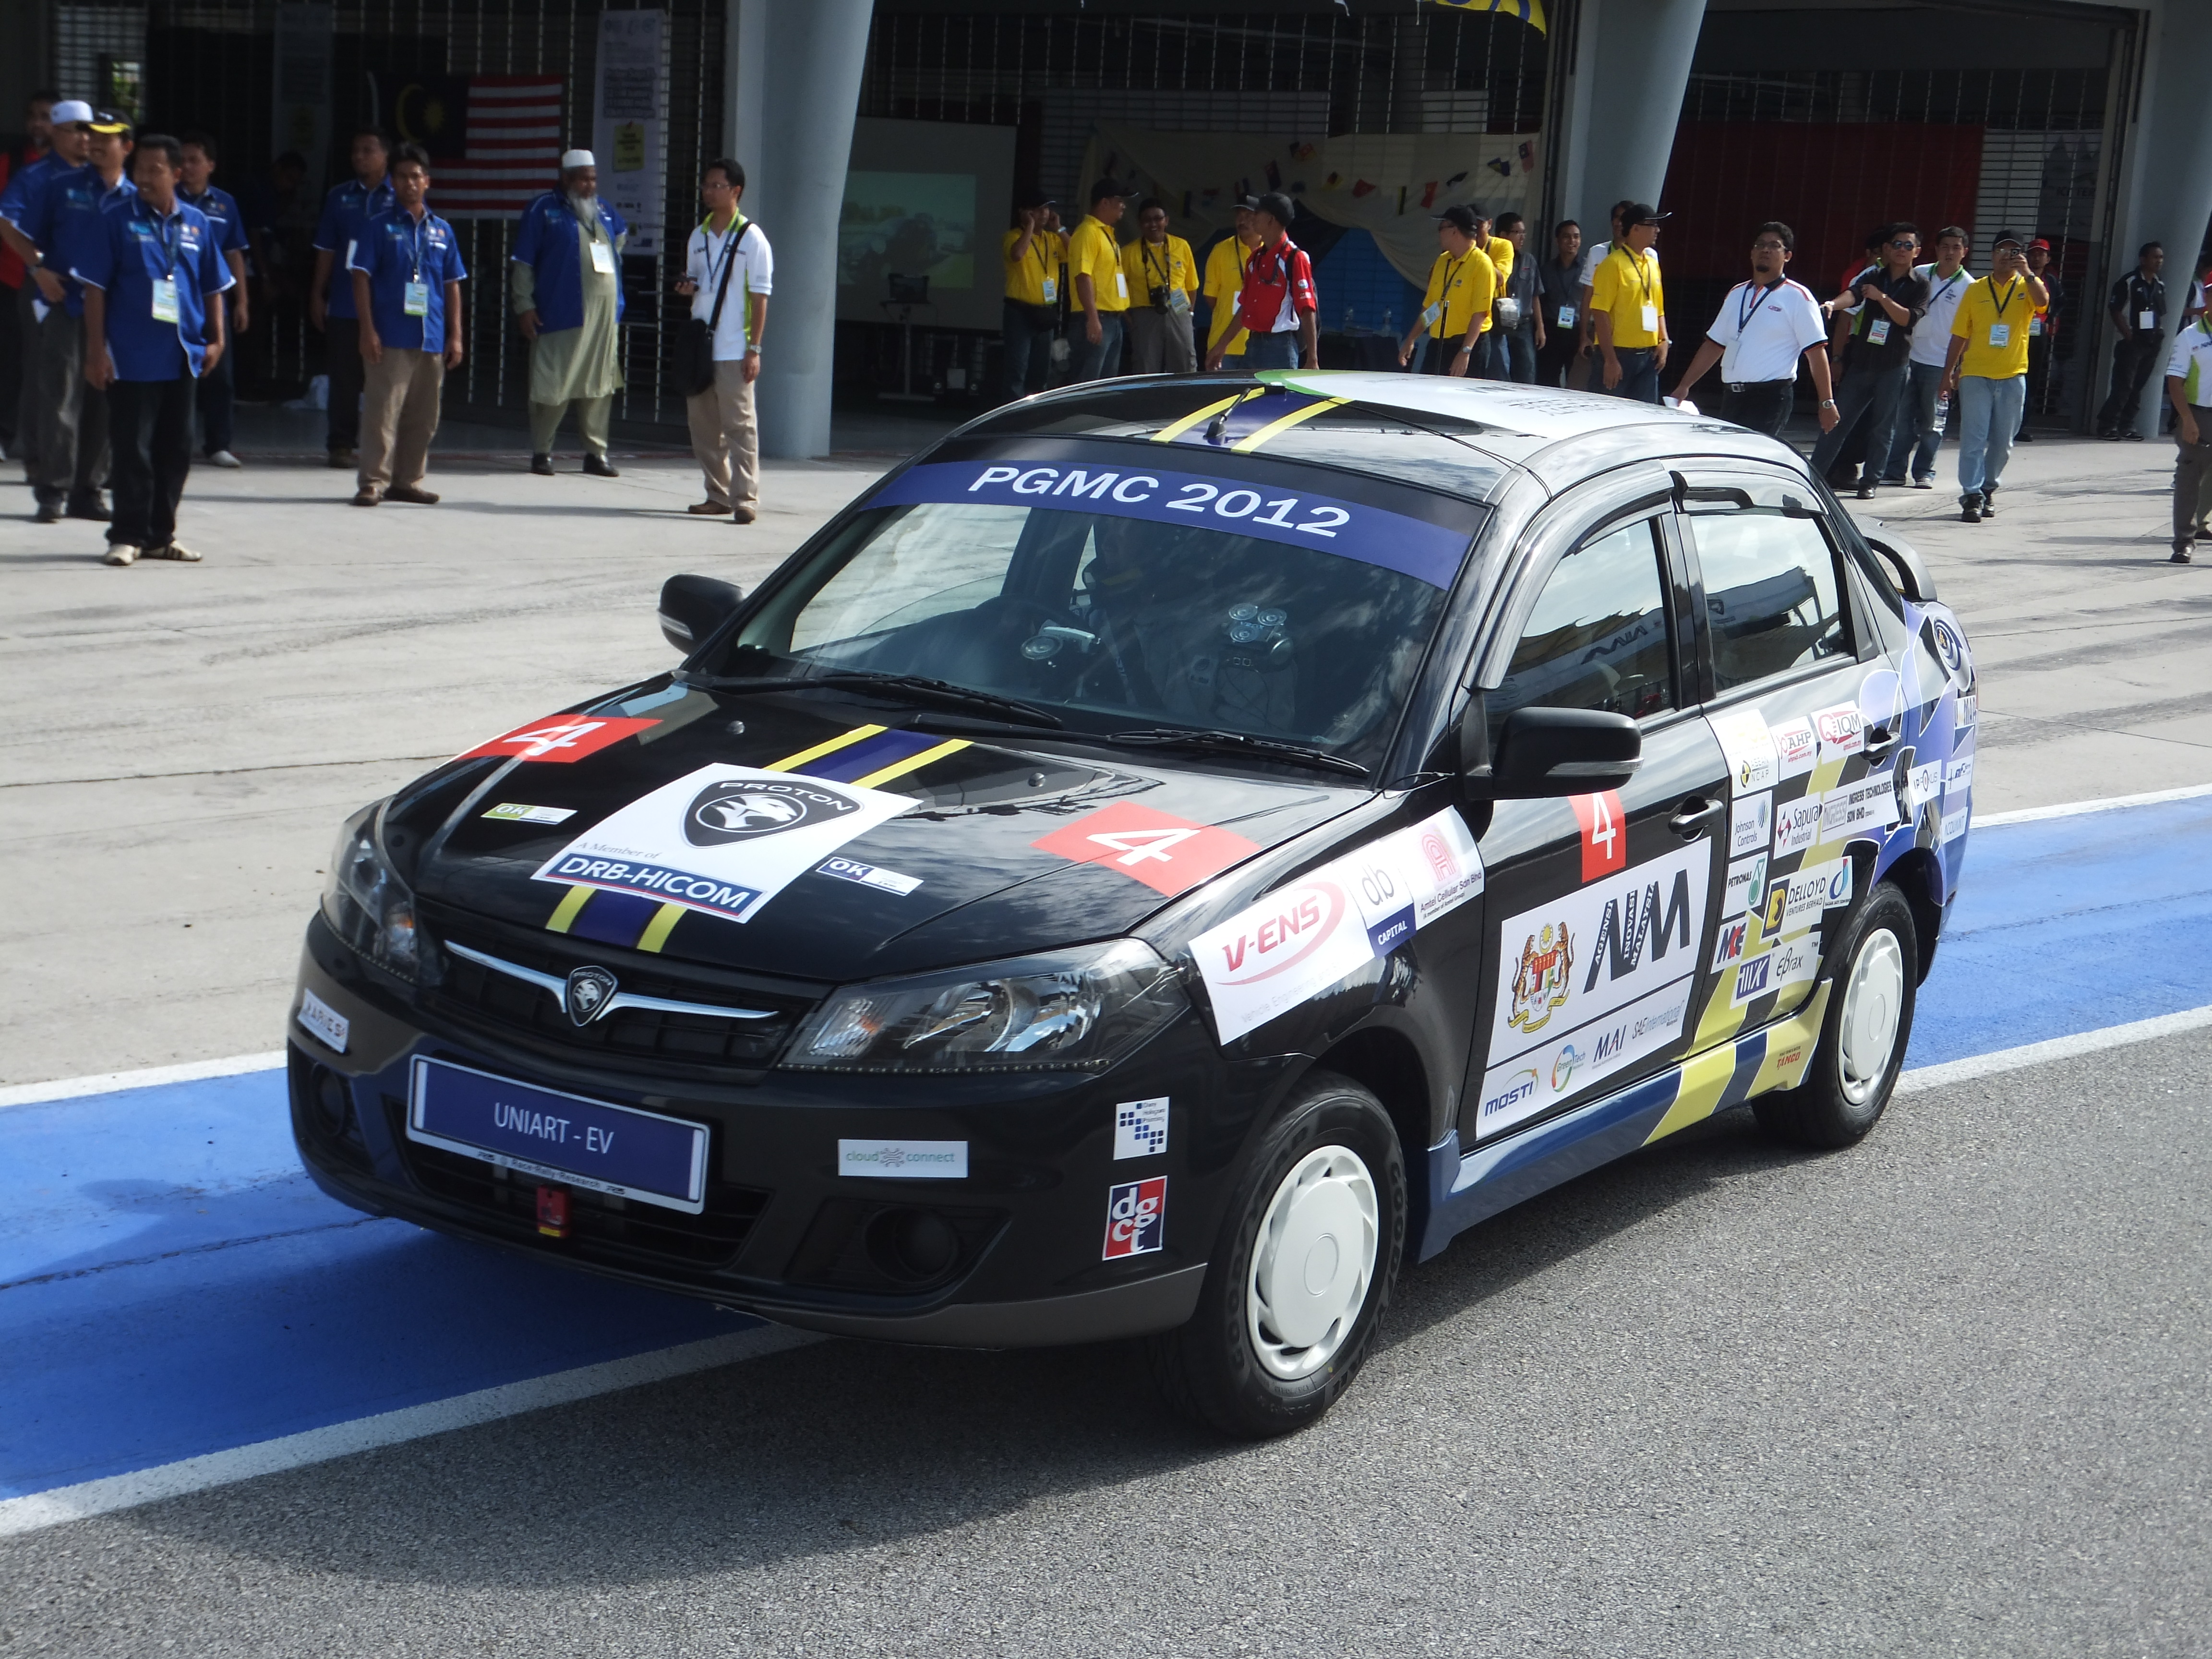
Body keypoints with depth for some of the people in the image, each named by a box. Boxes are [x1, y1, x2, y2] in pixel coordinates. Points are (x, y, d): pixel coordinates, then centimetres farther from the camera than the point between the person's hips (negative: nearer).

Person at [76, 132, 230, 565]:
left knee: (176, 450, 10)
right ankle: (127, 536, 6)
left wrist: (215, 339, 6)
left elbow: (213, 287, 14)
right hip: (132, 358, -4)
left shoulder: (196, 224, 7)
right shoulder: (117, 220, -4)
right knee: (133, 450, -2)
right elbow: (94, 287, -5)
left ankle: (160, 534, 21)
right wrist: (96, 349, -9)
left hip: (182, 357, 4)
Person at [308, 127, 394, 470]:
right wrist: (317, 294, 7)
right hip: (344, 304, 2)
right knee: (344, 377, 4)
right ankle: (341, 444, 11)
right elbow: (326, 249, 12)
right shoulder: (340, 197, 10)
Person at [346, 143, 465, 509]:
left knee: (422, 417, 8)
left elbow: (453, 285, 15)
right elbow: (362, 278, -1)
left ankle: (407, 481, 18)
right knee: (383, 412, -8)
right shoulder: (379, 228, 2)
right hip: (390, 338, -4)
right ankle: (374, 482, -5)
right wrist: (368, 330, -10)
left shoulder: (442, 231, 12)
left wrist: (455, 335, 9)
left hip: (432, 339, 4)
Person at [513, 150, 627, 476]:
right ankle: (541, 453, 7)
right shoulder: (544, 210, -1)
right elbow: (523, 263, -3)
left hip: (604, 316, 5)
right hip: (560, 315, -5)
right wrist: (524, 306, -9)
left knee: (600, 387, 5)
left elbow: (621, 234, 37)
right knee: (553, 387, -4)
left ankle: (596, 453, 12)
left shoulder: (603, 210, 15)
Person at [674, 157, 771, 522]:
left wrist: (754, 348, -11)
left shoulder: (752, 238, -4)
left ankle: (745, 498, -6)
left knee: (739, 424, -7)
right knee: (703, 425, 8)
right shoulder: (698, 237, 14)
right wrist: (687, 287, -1)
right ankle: (717, 495, 16)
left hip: (734, 351, -6)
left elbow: (760, 297, -5)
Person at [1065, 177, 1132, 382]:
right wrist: (1093, 318, -26)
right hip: (1096, 320, -10)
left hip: (1113, 320, 10)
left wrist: (1124, 313, 21)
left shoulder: (1107, 233, 19)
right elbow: (1083, 276, -20)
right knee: (1087, 382, -10)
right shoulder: (1088, 232, -11)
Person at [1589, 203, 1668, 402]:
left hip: (1649, 354, 7)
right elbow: (1601, 313, -14)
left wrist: (1663, 341, 6)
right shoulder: (1614, 264, -9)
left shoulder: (1652, 263, 14)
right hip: (1621, 353, -7)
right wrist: (1611, 360, -19)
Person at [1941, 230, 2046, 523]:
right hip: (1976, 375, -1)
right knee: (1974, 438, -8)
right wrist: (1948, 373, 6)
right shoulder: (1975, 290, 6)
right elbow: (1959, 336, 8)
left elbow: (2042, 300, -19)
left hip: (2012, 377, 1)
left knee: (2003, 442, 8)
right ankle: (1972, 495, -10)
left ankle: (1988, 490, 22)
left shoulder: (2027, 287, 6)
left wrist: (2027, 274, -32)